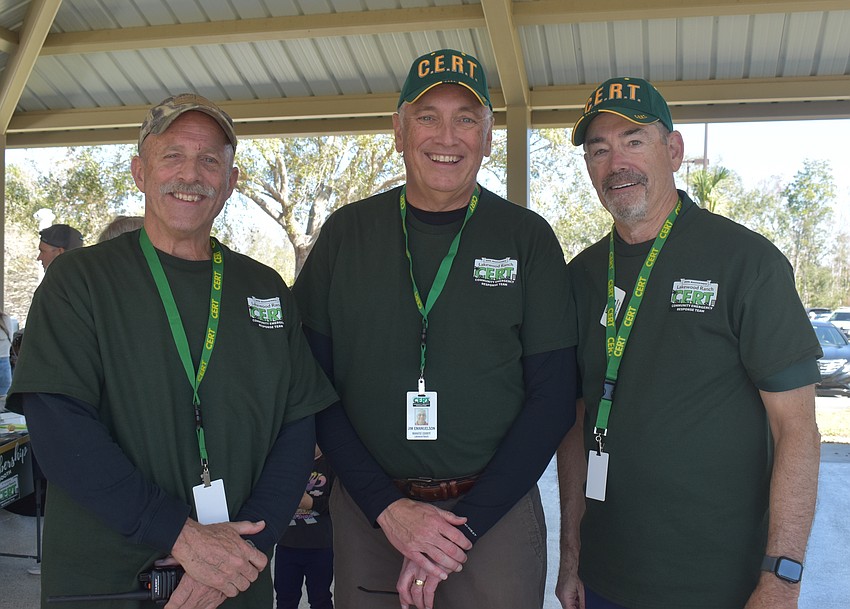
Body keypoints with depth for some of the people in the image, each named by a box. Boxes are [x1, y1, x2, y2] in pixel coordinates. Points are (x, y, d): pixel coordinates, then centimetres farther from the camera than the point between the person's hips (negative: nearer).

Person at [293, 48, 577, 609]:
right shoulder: (346, 233, 0)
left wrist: (463, 524, -13)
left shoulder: (529, 239, -3)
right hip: (366, 513, 2)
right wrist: (387, 506, -12)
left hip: (495, 511, -1)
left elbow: (552, 398, -5)